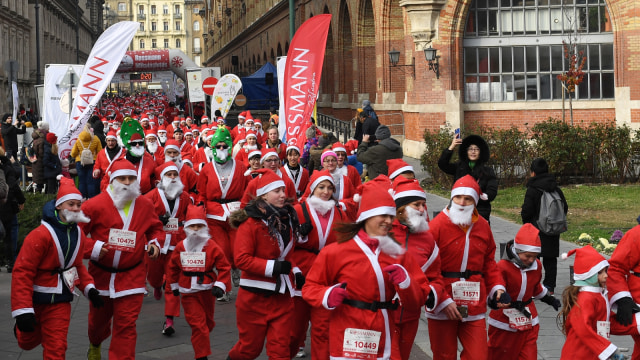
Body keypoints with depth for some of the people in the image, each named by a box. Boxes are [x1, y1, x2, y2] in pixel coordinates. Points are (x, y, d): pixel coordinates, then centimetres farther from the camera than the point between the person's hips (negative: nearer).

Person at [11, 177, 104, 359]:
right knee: (28, 342, 19)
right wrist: (22, 310, -28)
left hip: (60, 301, 4)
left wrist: (89, 288, 1)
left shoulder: (78, 233, 0)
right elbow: (22, 272, -23)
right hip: (35, 300, -4)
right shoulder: (40, 235, -22)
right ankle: (20, 329, 54)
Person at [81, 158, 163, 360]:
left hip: (132, 276, 0)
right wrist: (92, 248, -22)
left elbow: (156, 228, 18)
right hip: (101, 274, 0)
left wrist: (155, 242, -1)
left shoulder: (145, 205, 0)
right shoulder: (95, 205, -13)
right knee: (98, 319, 21)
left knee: (126, 326, -8)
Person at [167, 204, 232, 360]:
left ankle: (200, 341, 45)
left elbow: (224, 267, -5)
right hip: (188, 293, 0)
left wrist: (220, 286, -14)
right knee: (197, 324, -7)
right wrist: (174, 286, 20)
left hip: (207, 290, 1)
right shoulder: (180, 247, -2)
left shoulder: (212, 246, -8)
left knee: (208, 322, 16)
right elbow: (173, 267, 13)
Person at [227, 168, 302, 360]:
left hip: (282, 296, 5)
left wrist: (296, 271, 5)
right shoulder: (251, 222, -15)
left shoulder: (287, 219, 6)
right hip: (255, 296, -5)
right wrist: (272, 267, -26)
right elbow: (242, 259, -20)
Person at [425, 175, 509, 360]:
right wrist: (443, 302, -16)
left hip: (475, 307, 4)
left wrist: (497, 287, 0)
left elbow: (489, 262, 16)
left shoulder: (483, 227, 6)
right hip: (442, 310, -3)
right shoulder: (437, 225, -10)